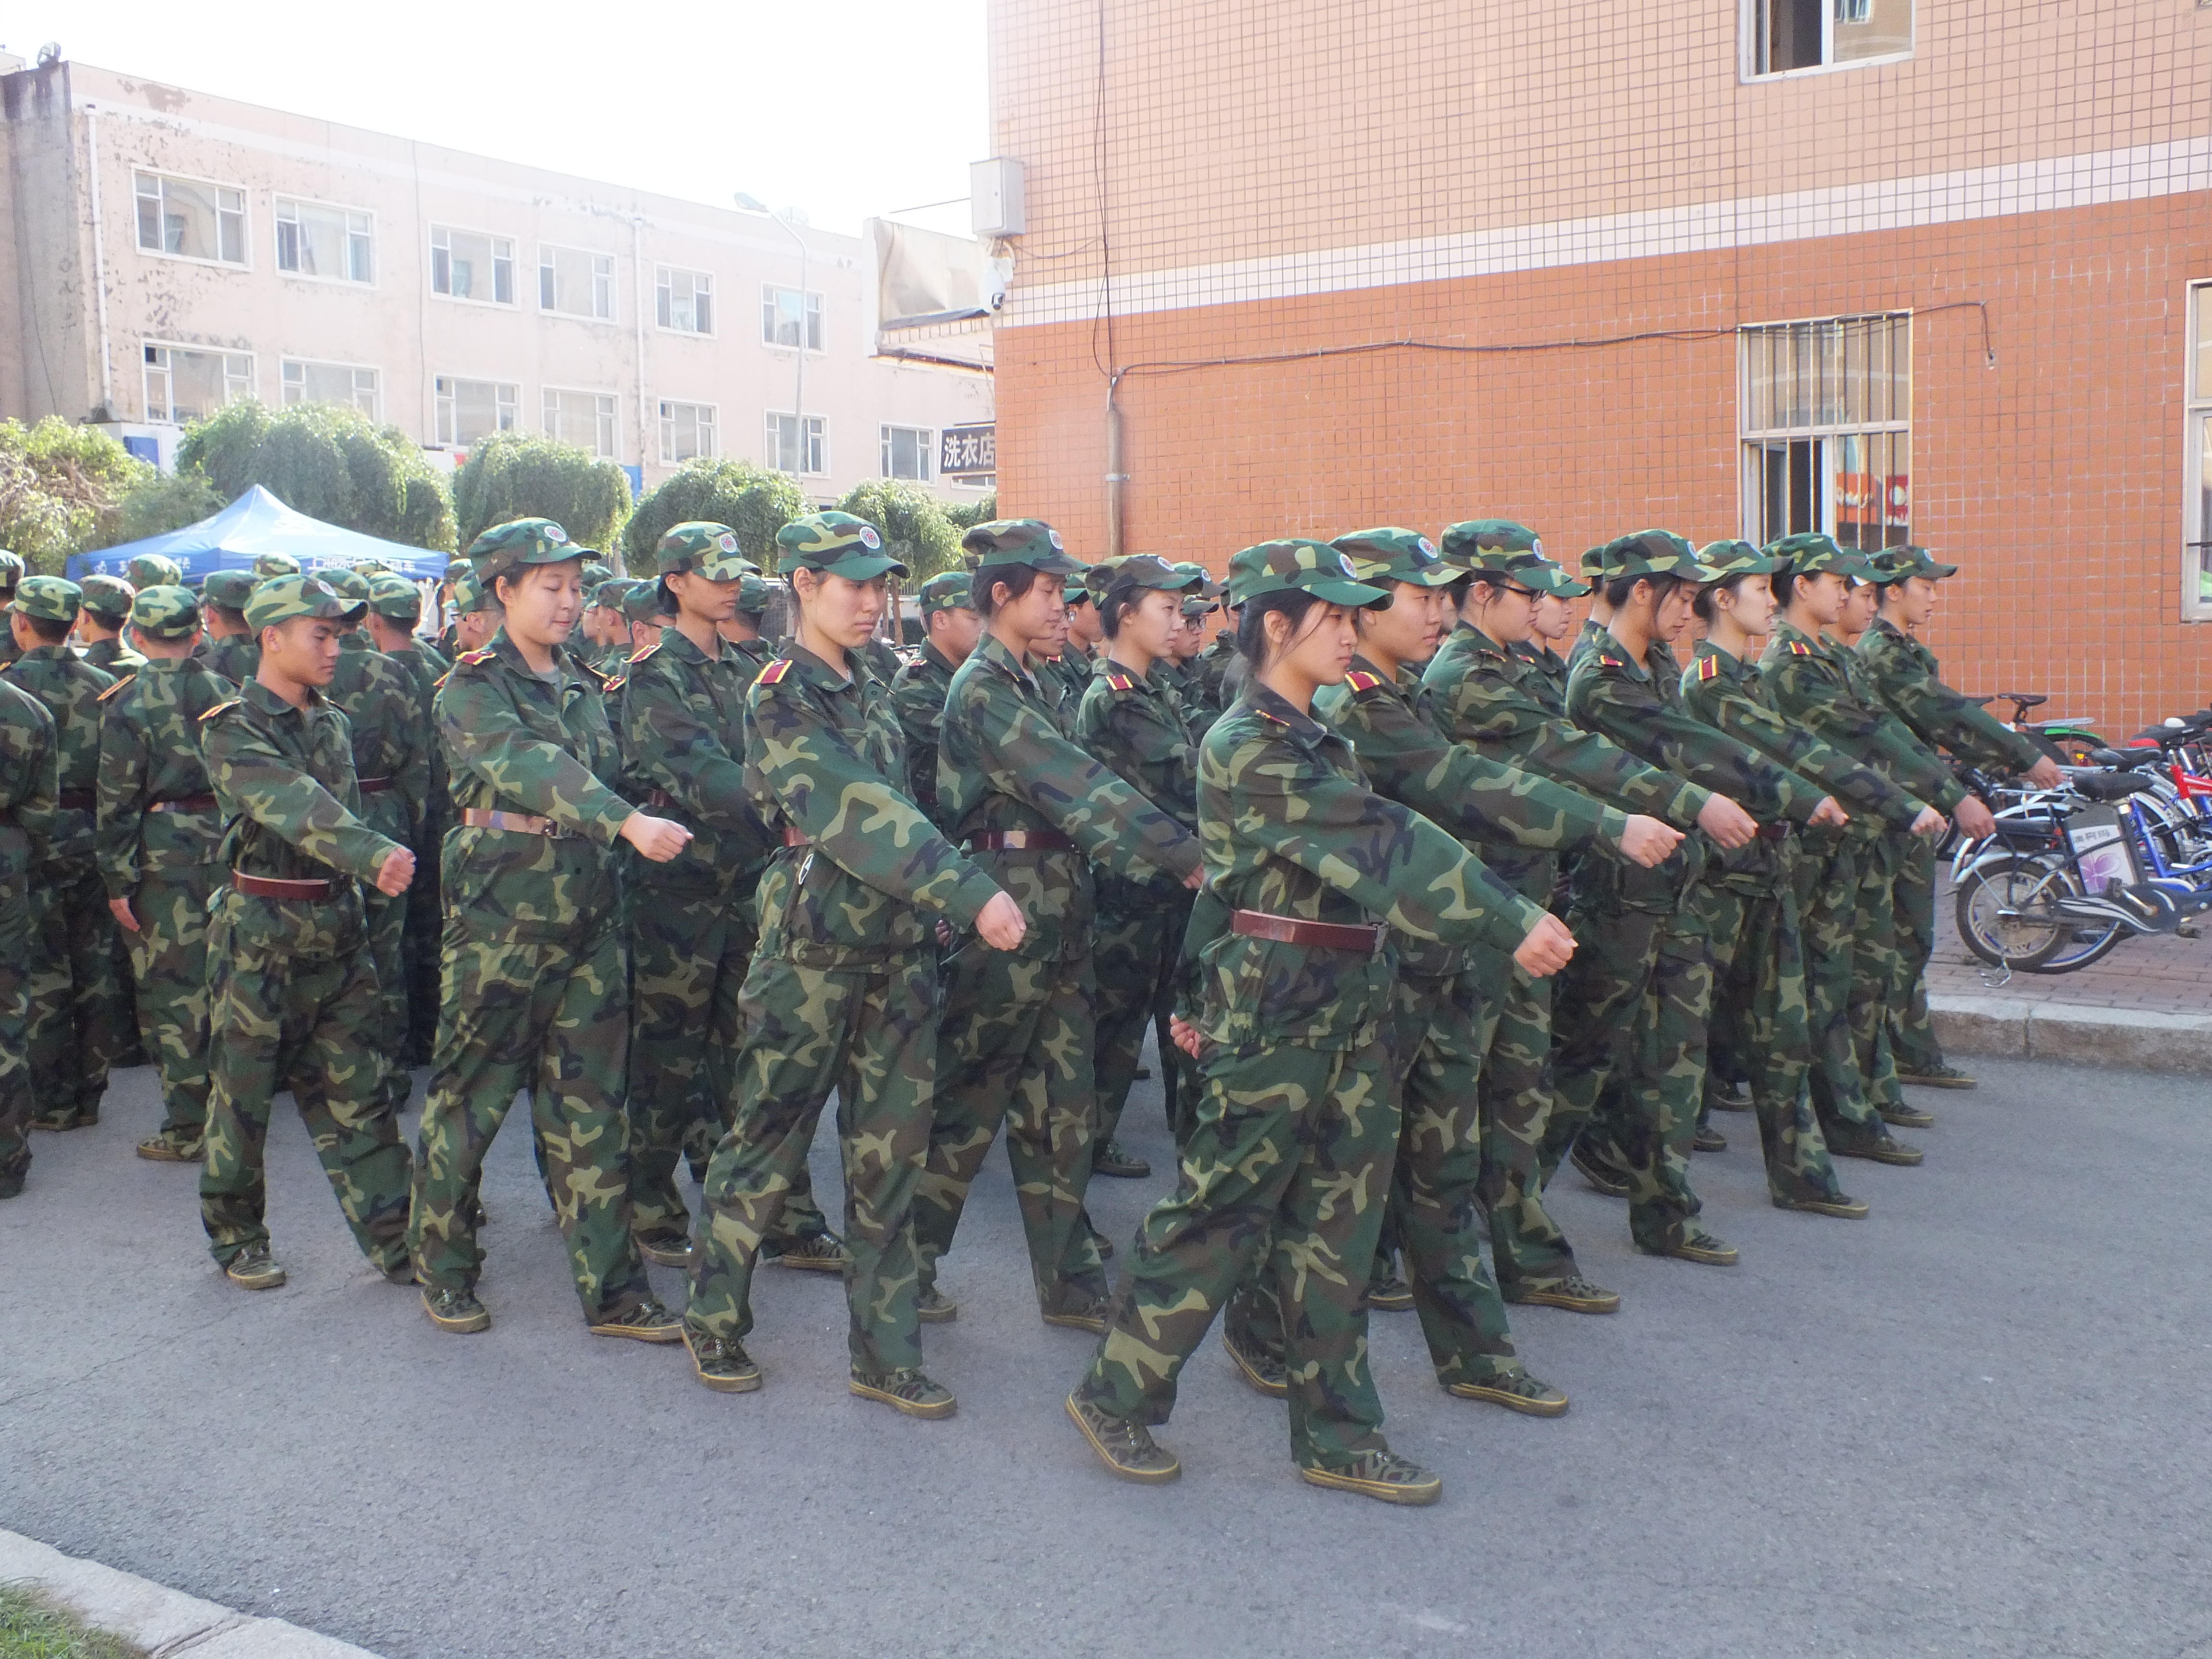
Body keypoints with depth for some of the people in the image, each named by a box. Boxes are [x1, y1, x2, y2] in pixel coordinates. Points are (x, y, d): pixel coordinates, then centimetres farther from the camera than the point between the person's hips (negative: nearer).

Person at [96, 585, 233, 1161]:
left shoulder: (127, 702, -8)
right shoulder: (225, 692, 4)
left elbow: (119, 799, -10)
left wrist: (118, 881, -6)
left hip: (163, 856, -4)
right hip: (225, 848, 5)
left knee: (174, 987, 1)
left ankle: (188, 1128, 4)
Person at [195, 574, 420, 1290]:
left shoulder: (332, 723, 12)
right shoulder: (231, 729, -11)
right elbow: (294, 806, -27)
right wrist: (376, 853, -39)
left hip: (337, 926, 6)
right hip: (260, 932, -5)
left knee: (356, 1094, 6)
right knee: (243, 1090, 6)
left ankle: (395, 1240, 8)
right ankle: (235, 1236, 21)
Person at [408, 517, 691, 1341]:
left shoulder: (584, 688, 14)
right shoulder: (472, 688, -7)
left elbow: (608, 775, 18)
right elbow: (531, 767, -24)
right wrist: (628, 821, -36)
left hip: (589, 924, 6)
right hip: (499, 924, -5)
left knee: (591, 1109, 7)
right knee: (470, 1099, 5)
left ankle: (611, 1289, 11)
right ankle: (445, 1271, 22)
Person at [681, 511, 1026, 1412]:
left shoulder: (871, 692, 12)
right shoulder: (781, 697, -12)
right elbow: (856, 814, -23)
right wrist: (971, 893, -29)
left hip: (898, 949, 6)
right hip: (813, 949, -6)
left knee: (890, 1152, 7)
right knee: (770, 1142, 5)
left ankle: (885, 1352, 15)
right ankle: (713, 1320, 24)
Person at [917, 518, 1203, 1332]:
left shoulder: (1034, 685, 16)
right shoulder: (984, 688, -13)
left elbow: (1077, 793, 11)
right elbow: (1076, 785, -22)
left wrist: (1151, 856, -1)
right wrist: (1186, 853, -25)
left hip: (1061, 912, 9)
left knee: (1062, 1105, 11)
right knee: (970, 1102, 2)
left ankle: (1070, 1281, 20)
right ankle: (905, 1265, 17)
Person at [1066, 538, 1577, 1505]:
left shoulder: (1315, 741, 14)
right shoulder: (1246, 747, -16)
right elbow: (1379, 844, -25)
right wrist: (1511, 922, -30)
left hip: (1350, 1011, 9)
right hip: (1277, 1020, -9)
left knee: (1334, 1227, 11)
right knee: (1222, 1215, 1)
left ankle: (1336, 1435, 19)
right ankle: (1115, 1395, 17)